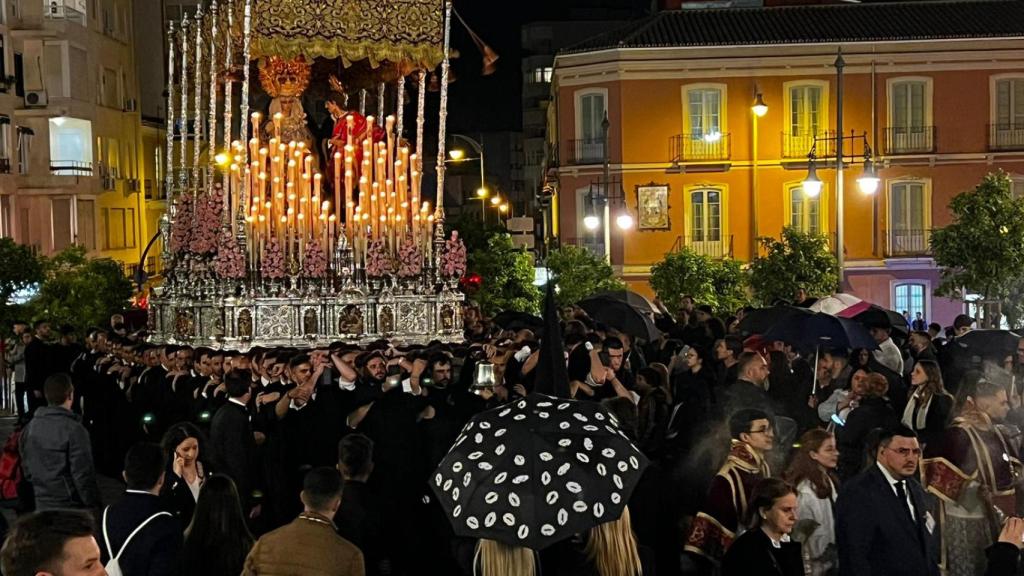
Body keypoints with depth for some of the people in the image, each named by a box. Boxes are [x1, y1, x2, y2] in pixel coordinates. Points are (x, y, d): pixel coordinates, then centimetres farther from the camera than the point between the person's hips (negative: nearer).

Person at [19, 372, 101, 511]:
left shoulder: (30, 428, 4)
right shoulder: (74, 429, -17)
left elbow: (26, 469, 12)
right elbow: (83, 474, -17)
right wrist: (94, 506, -9)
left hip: (42, 504, 7)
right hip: (70, 507, -6)